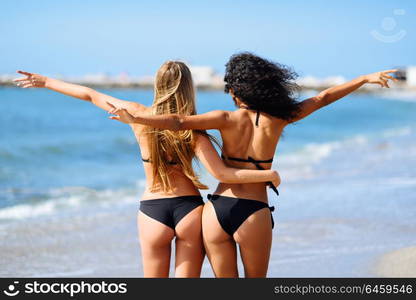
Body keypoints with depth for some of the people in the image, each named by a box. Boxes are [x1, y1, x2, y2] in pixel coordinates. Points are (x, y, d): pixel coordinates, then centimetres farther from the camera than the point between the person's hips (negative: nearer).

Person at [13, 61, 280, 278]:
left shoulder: (140, 116, -3)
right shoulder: (193, 130, -9)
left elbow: (91, 96, 8)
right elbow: (222, 174, -17)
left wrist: (46, 81, 20)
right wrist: (269, 175, -7)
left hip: (153, 211, 1)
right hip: (190, 209, -1)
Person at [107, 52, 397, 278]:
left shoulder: (227, 119, -3)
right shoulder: (278, 119, -2)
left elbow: (178, 122, -14)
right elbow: (324, 98, 6)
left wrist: (135, 118, -11)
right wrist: (366, 78, 14)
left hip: (216, 210, 1)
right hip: (253, 214, -1)